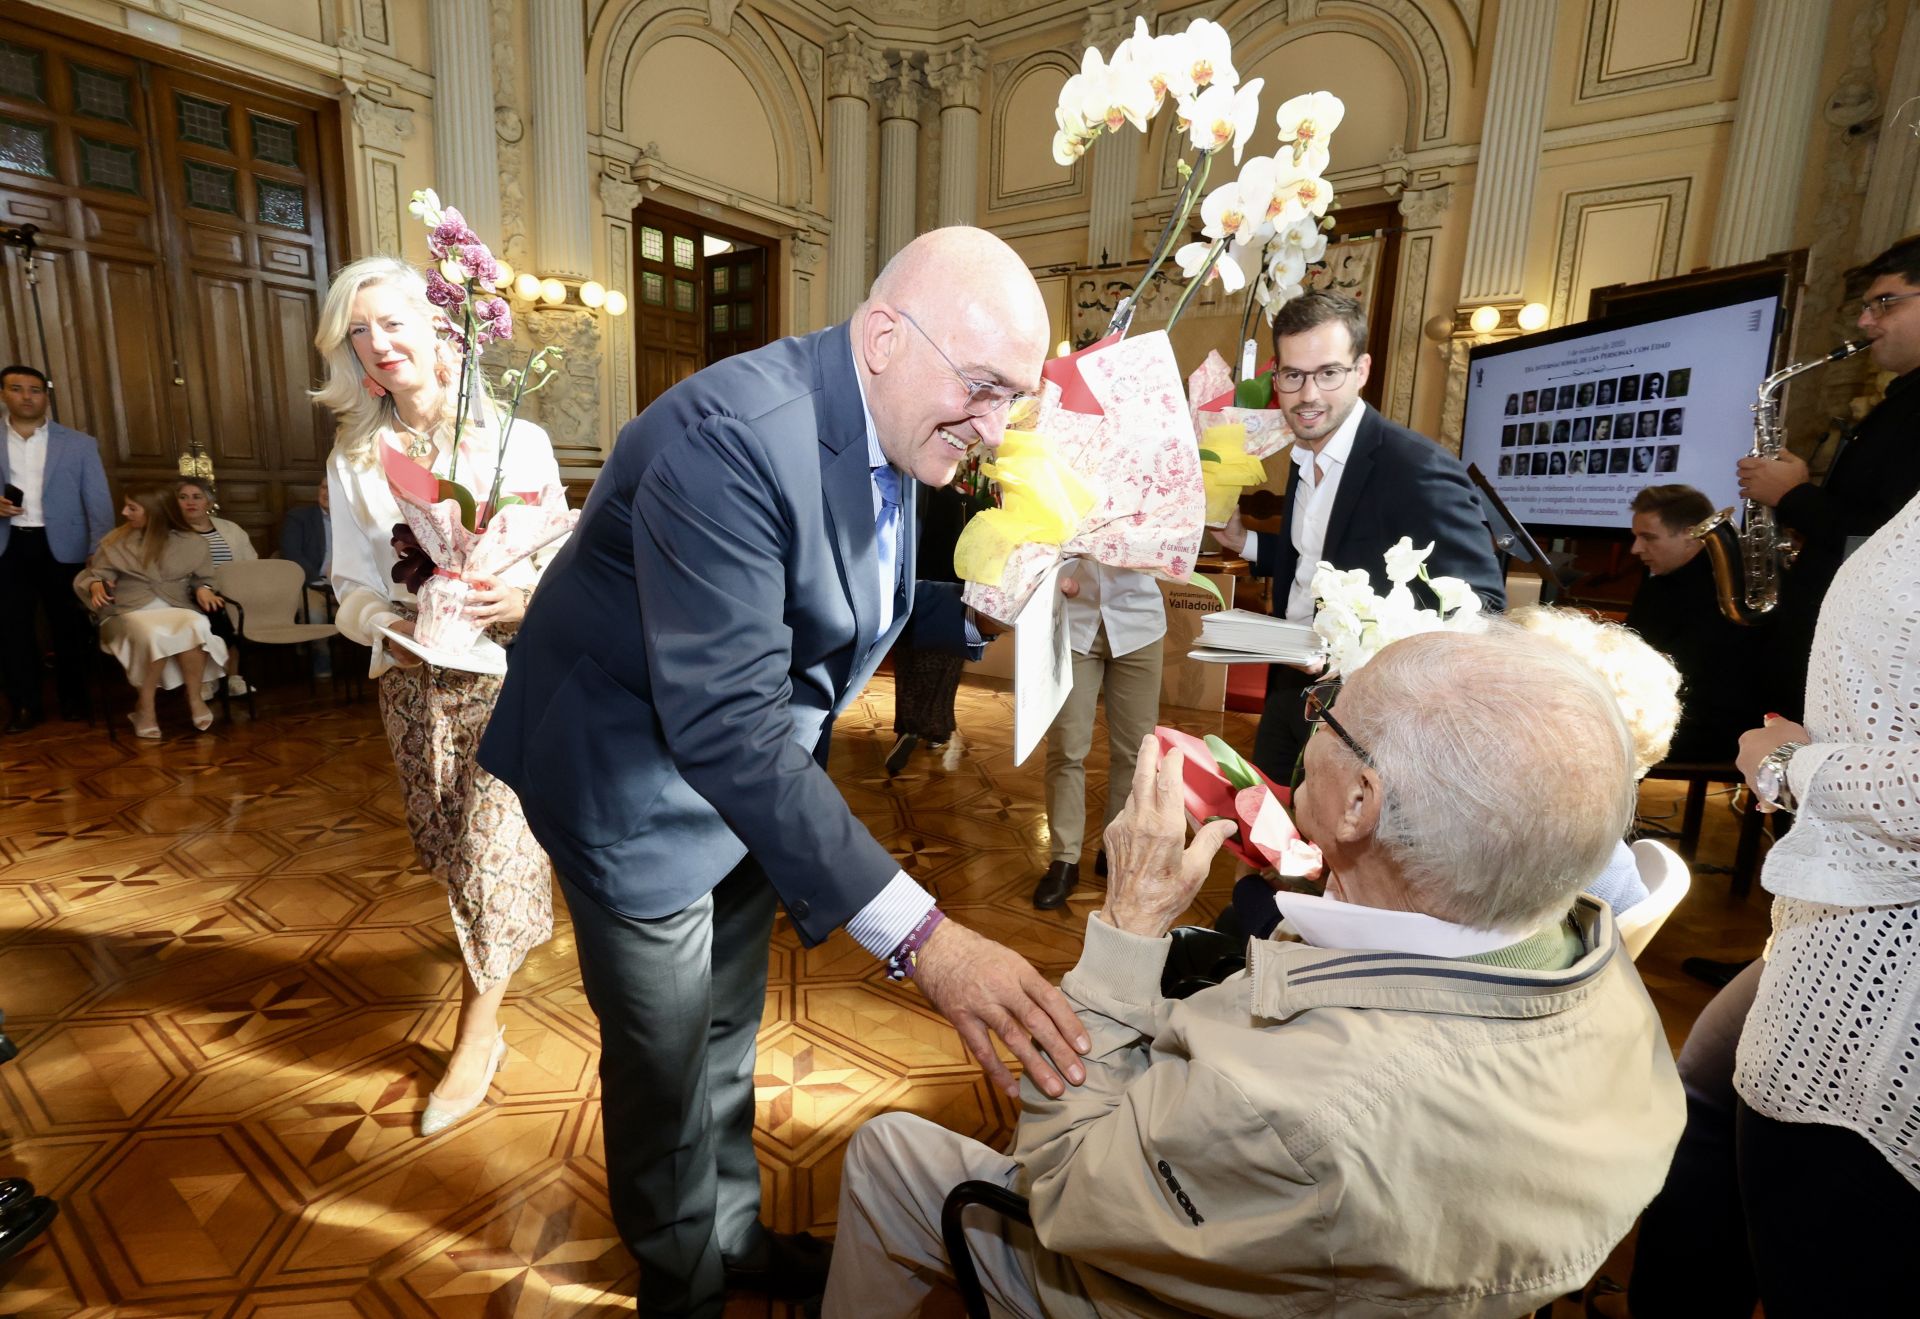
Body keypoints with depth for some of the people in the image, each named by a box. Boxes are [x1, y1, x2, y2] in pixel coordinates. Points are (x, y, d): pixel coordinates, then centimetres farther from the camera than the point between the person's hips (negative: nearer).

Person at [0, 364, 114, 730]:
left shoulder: (79, 443, 2)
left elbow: (98, 500, 0)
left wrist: (99, 553, -8)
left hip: (62, 545, -1)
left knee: (70, 626, 6)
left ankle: (73, 697, 21)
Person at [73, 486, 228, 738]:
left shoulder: (191, 543, 8)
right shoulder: (117, 540, 9)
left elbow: (203, 579, 17)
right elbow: (93, 573, 11)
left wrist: (203, 590, -7)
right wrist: (95, 584, -14)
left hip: (177, 609, 0)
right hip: (131, 611, 0)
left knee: (195, 626, -39)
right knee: (155, 633, -38)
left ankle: (195, 698, -25)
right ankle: (145, 706, -23)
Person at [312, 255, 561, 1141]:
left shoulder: (518, 440, -7)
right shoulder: (355, 459, 3)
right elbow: (352, 588, 5)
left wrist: (524, 601, -23)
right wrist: (391, 620, -16)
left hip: (509, 674, -3)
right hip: (414, 681, 4)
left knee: (494, 848, -1)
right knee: (446, 846, 15)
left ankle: (478, 1036, 16)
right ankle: (500, 946, 44)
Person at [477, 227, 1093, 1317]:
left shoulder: (883, 429, -5)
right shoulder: (733, 434, -33)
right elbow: (726, 725, -39)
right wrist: (918, 933, -41)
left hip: (750, 771, 8)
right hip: (639, 777, -7)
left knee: (729, 1035, 25)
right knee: (667, 1070, 13)